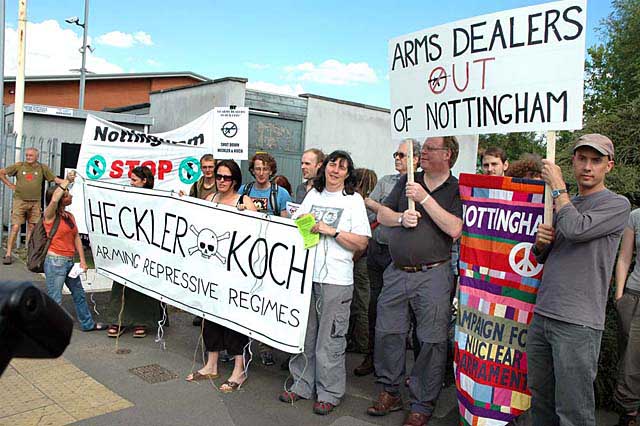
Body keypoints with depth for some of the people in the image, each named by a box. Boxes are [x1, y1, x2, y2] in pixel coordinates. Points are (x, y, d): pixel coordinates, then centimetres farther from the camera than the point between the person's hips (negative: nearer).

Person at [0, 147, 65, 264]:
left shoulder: (42, 168, 5)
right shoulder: (19, 166, 3)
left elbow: (56, 179, 6)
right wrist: (10, 185, 5)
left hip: (35, 202, 2)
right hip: (20, 201, -1)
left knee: (32, 228, 9)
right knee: (15, 227, -6)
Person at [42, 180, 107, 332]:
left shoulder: (70, 216, 11)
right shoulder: (50, 215, -9)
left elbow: (76, 238, 9)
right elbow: (54, 199, -31)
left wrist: (82, 260, 2)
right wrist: (67, 181, -23)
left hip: (69, 262, 8)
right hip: (55, 262, -8)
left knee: (79, 295, 19)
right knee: (55, 300, -3)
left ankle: (88, 323, 33)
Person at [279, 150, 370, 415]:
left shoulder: (353, 200, -1)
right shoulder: (313, 195, 14)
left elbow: (361, 243, -8)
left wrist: (332, 231, -16)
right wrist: (299, 222, -2)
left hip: (336, 279, -5)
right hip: (305, 274, 5)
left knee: (330, 339, 3)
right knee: (303, 334, 13)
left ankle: (329, 393, 19)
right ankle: (303, 385, 29)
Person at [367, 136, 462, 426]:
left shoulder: (457, 190, -2)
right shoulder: (407, 182, 12)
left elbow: (454, 229, -17)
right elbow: (382, 215, 11)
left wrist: (424, 198, -16)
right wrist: (401, 218, -9)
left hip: (433, 275, -4)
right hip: (397, 272, 5)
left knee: (432, 341, 2)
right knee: (387, 332, 11)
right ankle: (390, 392, 29)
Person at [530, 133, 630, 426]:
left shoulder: (616, 204, -3)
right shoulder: (564, 205, 17)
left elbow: (576, 229, -23)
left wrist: (557, 185, -9)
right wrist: (540, 242, 0)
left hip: (577, 324, -6)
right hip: (541, 315, 6)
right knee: (540, 401, 16)